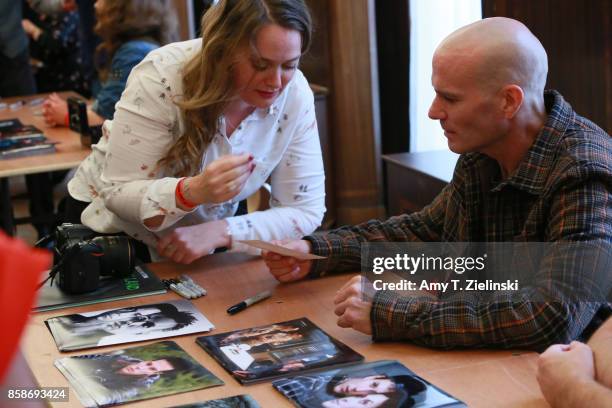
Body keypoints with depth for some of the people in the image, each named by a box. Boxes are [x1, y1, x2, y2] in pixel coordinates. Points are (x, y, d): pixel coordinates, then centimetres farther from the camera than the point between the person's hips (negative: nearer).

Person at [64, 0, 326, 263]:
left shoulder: (295, 95, -17)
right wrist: (192, 192, -42)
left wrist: (219, 232, -29)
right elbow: (117, 192, -23)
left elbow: (305, 211, -14)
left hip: (204, 247, 3)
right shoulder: (163, 76, -26)